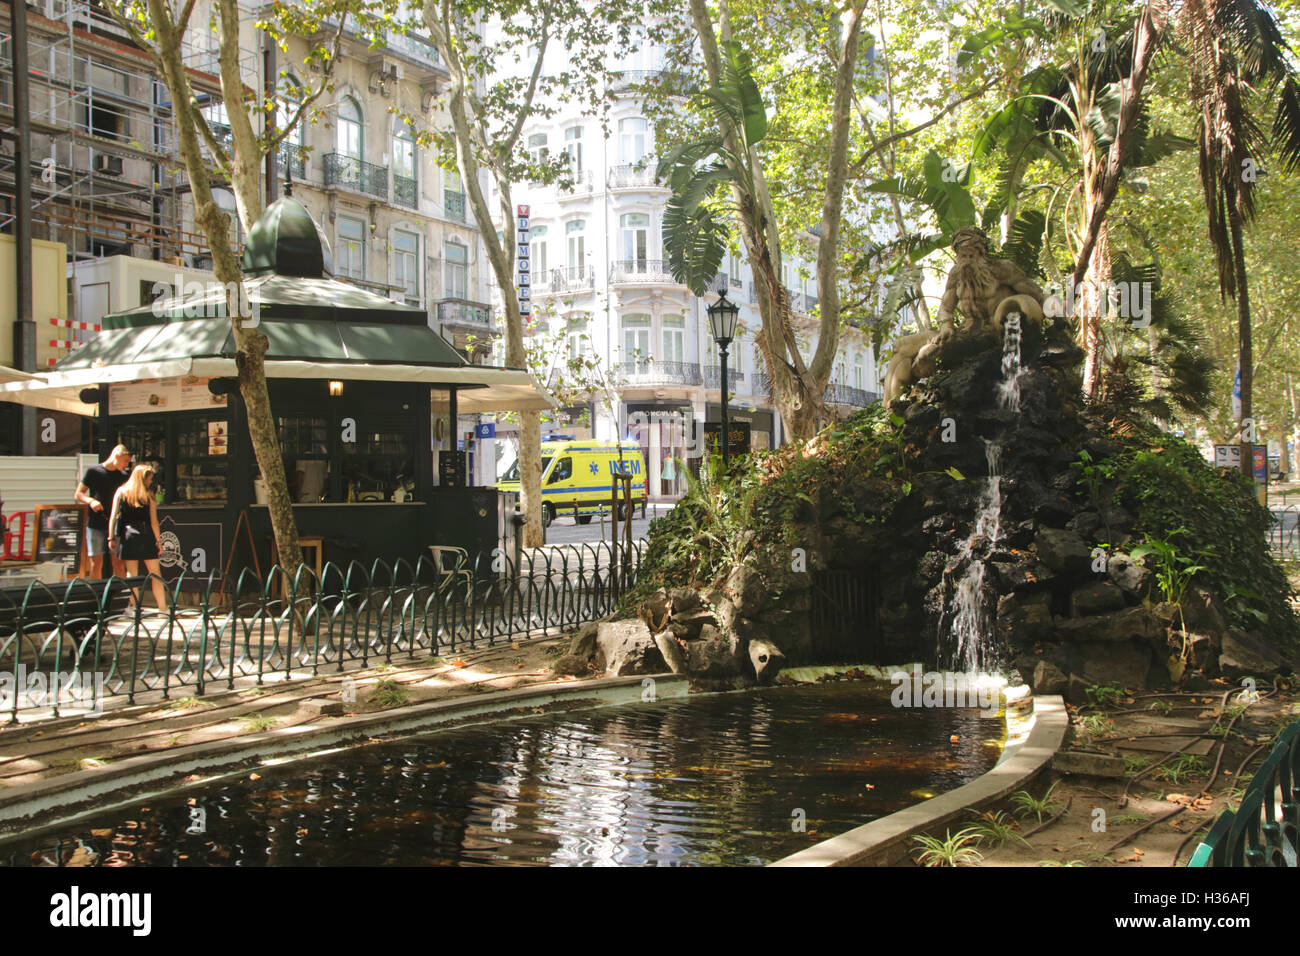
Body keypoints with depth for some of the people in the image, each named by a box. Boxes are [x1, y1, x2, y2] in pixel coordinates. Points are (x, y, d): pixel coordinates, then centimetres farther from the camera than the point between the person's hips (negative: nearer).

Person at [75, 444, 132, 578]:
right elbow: (78, 494, 2)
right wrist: (91, 501, -17)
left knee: (118, 562, -2)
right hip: (96, 524, -3)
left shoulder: (123, 475, 11)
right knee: (96, 561, -1)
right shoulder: (93, 471, 1)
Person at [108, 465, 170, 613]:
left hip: (127, 537, 2)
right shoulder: (149, 496, -3)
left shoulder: (120, 492, 4)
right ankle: (162, 607, 4)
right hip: (146, 537, -2)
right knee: (156, 575, 4)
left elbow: (113, 517, 1)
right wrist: (158, 541, 2)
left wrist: (112, 538, 6)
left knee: (131, 575, 7)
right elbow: (153, 522, -4)